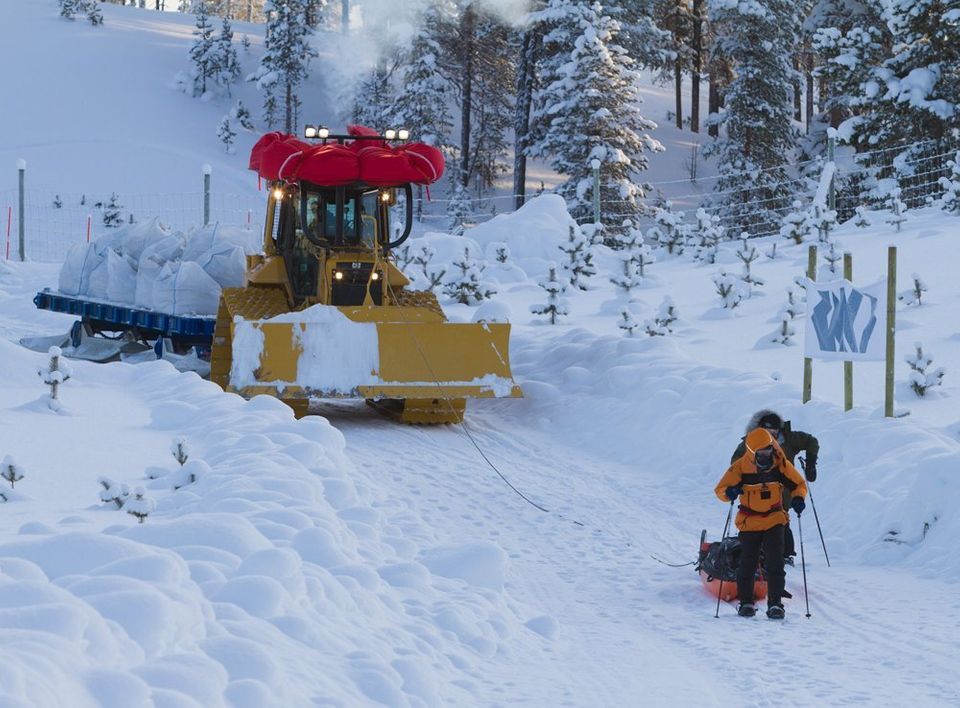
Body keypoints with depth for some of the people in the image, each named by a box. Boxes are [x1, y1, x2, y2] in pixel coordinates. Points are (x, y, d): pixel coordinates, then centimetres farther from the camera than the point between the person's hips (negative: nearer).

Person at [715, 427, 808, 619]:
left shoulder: (781, 464, -8)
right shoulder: (740, 467, -12)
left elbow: (799, 484, 5)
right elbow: (720, 489, -8)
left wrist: (798, 498, -16)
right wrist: (730, 492, -31)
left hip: (774, 519, 1)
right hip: (749, 522, -1)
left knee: (775, 563, -7)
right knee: (748, 564, 4)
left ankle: (775, 604, -1)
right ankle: (746, 602, 20)